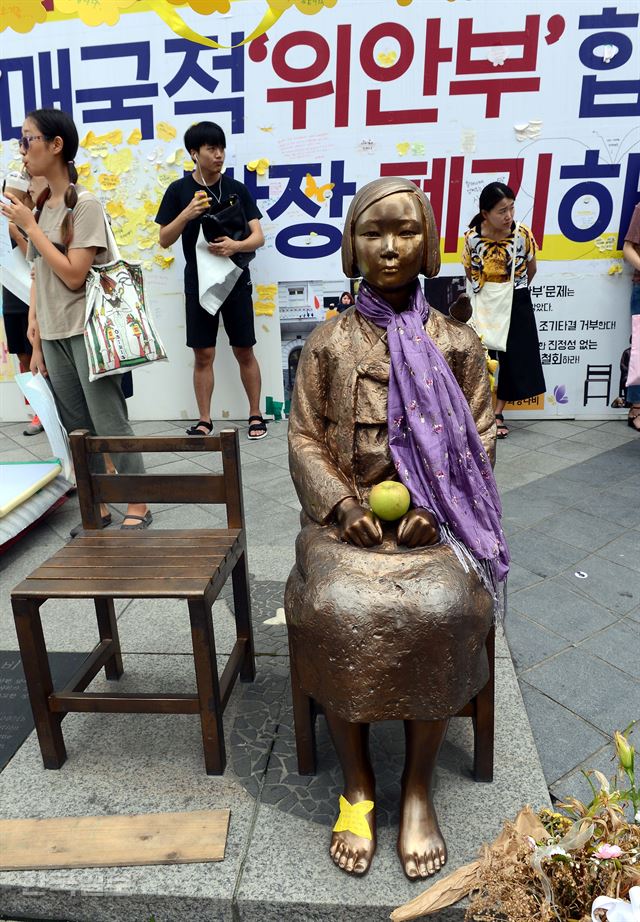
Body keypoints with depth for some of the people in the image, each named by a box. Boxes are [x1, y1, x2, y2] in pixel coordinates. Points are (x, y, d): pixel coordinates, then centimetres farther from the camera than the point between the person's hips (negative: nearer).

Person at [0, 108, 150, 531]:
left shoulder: (85, 203, -8)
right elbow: (39, 277, 12)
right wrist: (36, 340, 10)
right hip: (53, 335, 7)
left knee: (110, 424, -3)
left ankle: (138, 506, 9)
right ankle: (97, 507, 21)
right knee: (78, 430, 10)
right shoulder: (40, 205, 12)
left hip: (87, 332, -7)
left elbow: (73, 275, -17)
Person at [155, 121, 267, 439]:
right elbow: (164, 240, 1)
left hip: (236, 280, 0)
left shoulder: (238, 189, 1)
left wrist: (236, 246, -24)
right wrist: (187, 214, -16)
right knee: (203, 354, 2)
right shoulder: (179, 190, 1)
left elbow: (258, 236, -3)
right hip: (198, 282, 0)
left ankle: (255, 415, 16)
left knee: (244, 351, 4)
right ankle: (204, 421, 13)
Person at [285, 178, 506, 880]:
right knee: (337, 609, -27)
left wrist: (435, 510, -11)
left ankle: (418, 786, -2)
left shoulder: (455, 344, 7)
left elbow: (478, 441, 5)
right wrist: (344, 508, -13)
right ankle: (357, 783, -1)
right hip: (346, 517, 0)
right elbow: (305, 439, 3)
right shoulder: (328, 344, 7)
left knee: (438, 610, -28)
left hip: (434, 520, 0)